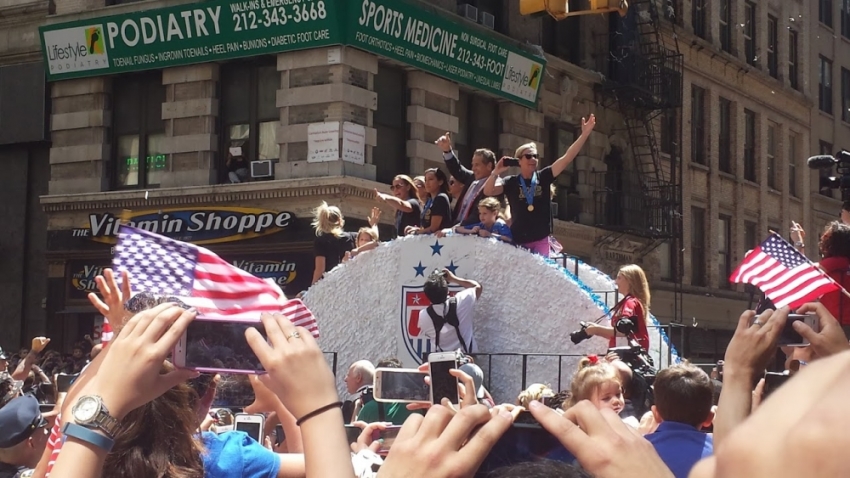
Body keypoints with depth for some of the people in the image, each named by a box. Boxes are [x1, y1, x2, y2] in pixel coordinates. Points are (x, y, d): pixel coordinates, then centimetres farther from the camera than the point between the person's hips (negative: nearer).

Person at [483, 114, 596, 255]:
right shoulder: (511, 182, 1)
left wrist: (585, 134, -10)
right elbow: (488, 191, -8)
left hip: (541, 240, 1)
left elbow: (567, 158, -3)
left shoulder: (543, 177, 3)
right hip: (518, 241, -1)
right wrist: (496, 172, -22)